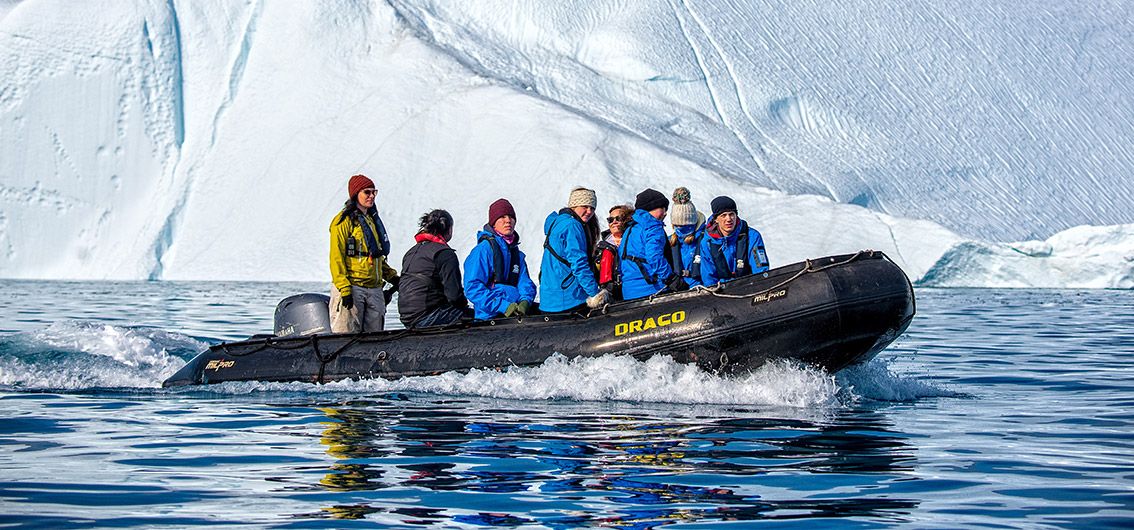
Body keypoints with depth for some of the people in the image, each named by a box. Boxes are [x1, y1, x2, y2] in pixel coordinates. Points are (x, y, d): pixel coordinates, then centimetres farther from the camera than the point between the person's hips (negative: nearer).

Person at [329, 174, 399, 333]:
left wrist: (392, 276, 17)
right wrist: (344, 289, -18)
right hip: (351, 288, -7)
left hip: (375, 289, 7)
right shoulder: (344, 221, -5)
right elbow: (336, 258, -11)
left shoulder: (373, 220, 20)